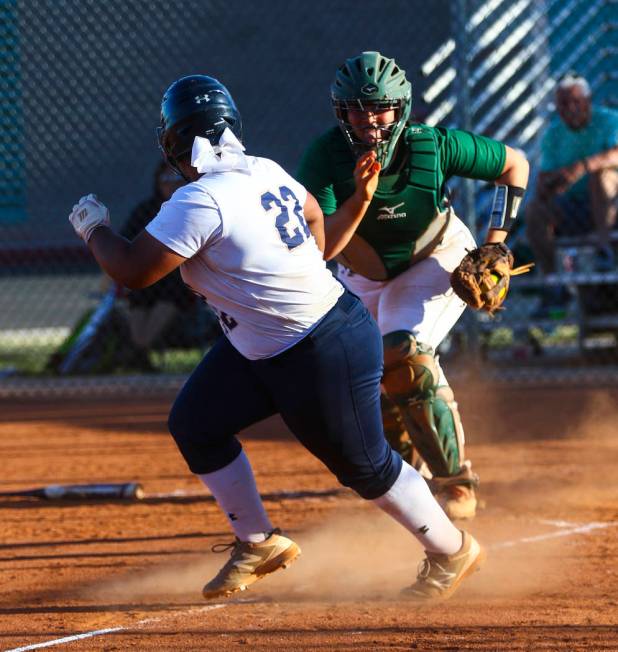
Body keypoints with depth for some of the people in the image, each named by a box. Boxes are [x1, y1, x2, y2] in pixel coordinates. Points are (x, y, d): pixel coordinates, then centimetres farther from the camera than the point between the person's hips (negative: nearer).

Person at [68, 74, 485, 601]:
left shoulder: (200, 202, -27)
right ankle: (259, 544, 23)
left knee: (363, 464, 5)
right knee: (195, 423, 11)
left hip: (324, 355, -10)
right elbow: (312, 214, 18)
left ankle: (451, 551, 23)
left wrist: (95, 228, -6)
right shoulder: (265, 172, 0)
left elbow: (133, 271, -25)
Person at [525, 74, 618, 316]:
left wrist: (584, 165, -48)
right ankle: (554, 286, -21)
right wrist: (548, 186, -27)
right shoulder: (553, 134, 2)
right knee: (534, 210, -24)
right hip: (574, 209, 4)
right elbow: (543, 182, -1)